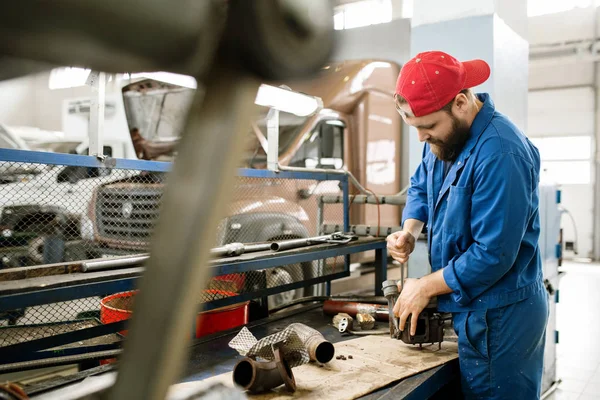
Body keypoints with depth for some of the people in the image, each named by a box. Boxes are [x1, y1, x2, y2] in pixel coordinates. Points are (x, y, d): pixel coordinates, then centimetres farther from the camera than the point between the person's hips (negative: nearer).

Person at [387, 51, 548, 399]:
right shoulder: (445, 136, 2)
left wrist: (424, 288, -15)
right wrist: (410, 231, -5)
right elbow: (420, 186, 16)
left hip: (501, 317, -8)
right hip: (475, 308, 9)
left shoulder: (499, 154, -27)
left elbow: (493, 255, -27)